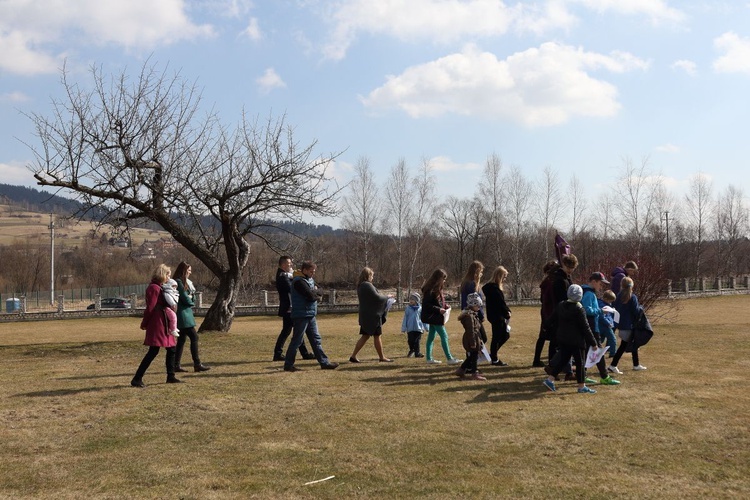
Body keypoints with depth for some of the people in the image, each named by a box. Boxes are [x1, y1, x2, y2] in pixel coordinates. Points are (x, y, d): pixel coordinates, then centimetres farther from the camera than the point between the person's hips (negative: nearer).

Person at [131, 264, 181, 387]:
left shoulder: (160, 288, 17)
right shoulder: (154, 288, -14)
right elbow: (150, 308, -16)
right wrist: (144, 324, -10)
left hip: (163, 324, 10)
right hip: (156, 325, -10)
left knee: (171, 349, 13)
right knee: (153, 351, -10)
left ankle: (171, 376, 21)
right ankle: (137, 379, -6)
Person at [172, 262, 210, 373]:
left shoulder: (185, 282, 17)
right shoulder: (179, 282, -13)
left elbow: (192, 299, 15)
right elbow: (185, 298, -16)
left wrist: (191, 298, -6)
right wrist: (192, 302, 3)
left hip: (185, 313, 10)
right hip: (183, 314, -10)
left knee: (182, 339, 10)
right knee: (194, 337, -10)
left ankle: (177, 365, 12)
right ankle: (197, 364, -10)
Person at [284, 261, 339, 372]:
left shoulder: (310, 279, 14)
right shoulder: (299, 281, -16)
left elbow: (318, 292, 12)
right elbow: (311, 296, -22)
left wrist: (314, 292, -9)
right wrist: (317, 296, -2)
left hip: (310, 315, 9)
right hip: (301, 315, -9)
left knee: (316, 339, 11)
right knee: (296, 341, -3)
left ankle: (324, 362, 16)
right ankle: (288, 365, 5)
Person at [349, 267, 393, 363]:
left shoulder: (360, 286, 11)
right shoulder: (368, 285, -18)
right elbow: (377, 297, -18)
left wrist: (384, 297, 18)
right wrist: (387, 296, -2)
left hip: (365, 315, 9)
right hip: (373, 315, -9)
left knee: (365, 335, 12)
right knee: (377, 336, 2)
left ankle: (353, 356, 9)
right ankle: (382, 357, 12)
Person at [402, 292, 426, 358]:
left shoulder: (420, 308, 2)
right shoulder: (407, 308, 2)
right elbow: (405, 319, 6)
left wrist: (426, 327, 10)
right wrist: (403, 328, 4)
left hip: (418, 328, 0)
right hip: (410, 328, 1)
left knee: (417, 341, 0)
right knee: (410, 340, 1)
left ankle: (417, 353, 10)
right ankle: (411, 351, 26)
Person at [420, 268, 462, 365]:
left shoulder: (436, 289, 11)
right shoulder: (430, 290, -19)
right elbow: (427, 305, -21)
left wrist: (444, 306, 5)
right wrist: (439, 310, -23)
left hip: (434, 317, 10)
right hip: (433, 317, -10)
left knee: (431, 337, 12)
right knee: (444, 336, -9)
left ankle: (429, 358, 18)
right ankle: (450, 359, -7)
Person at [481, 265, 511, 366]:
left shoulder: (491, 287, 14)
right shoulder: (494, 288, -18)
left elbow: (501, 302, 14)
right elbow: (500, 303, -21)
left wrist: (507, 310, 1)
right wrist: (507, 312, -10)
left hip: (499, 316, 10)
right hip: (496, 316, -10)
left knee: (505, 335, 16)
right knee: (497, 337, 0)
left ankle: (493, 354, 24)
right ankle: (494, 359, 12)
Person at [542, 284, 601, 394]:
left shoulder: (560, 306, 4)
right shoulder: (579, 309, -16)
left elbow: (552, 321, 11)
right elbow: (585, 328, -14)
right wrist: (593, 343, -8)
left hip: (562, 339, 6)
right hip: (576, 341, -6)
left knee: (562, 360, 14)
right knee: (580, 362, 5)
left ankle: (550, 380, 7)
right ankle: (582, 387, 11)